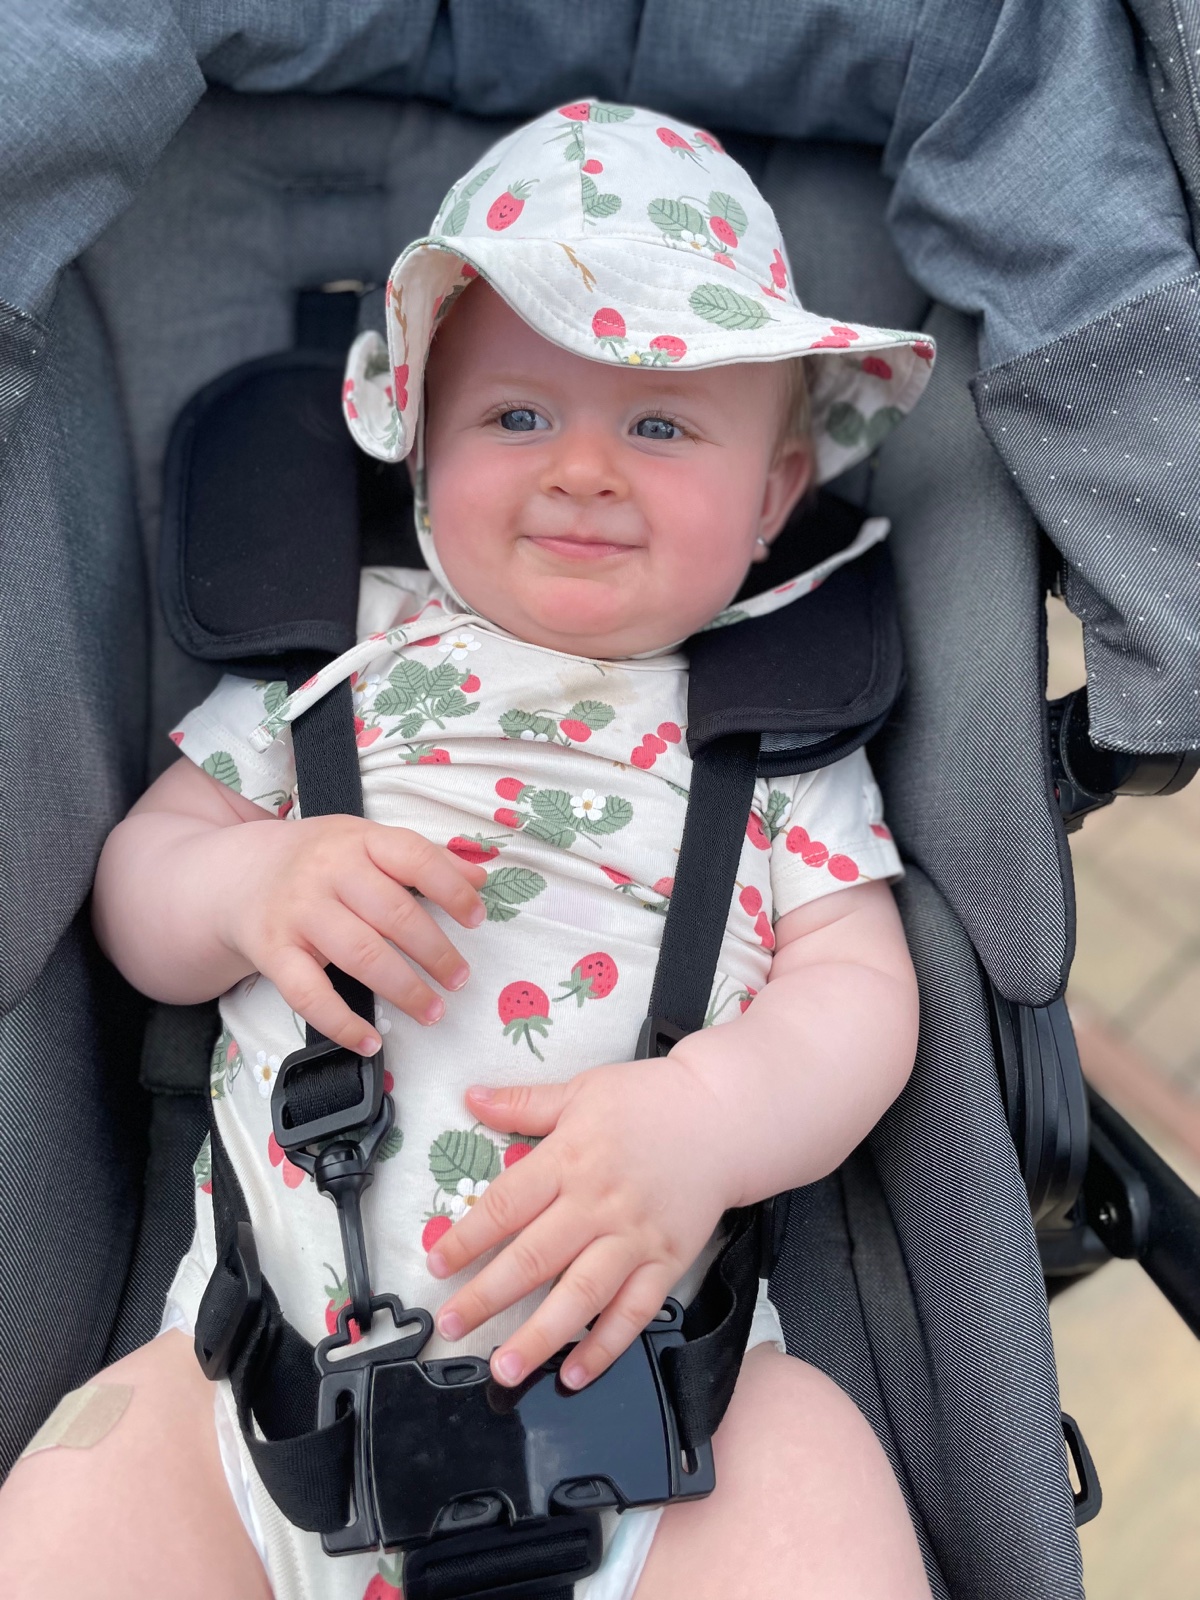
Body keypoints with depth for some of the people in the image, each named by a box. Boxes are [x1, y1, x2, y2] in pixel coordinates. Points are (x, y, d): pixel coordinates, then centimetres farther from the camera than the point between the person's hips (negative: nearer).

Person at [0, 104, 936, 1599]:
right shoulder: (337, 659, 11)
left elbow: (860, 987, 3)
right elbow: (137, 882, 14)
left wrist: (706, 1115, -19)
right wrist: (255, 887, -10)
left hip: (645, 1369, 0)